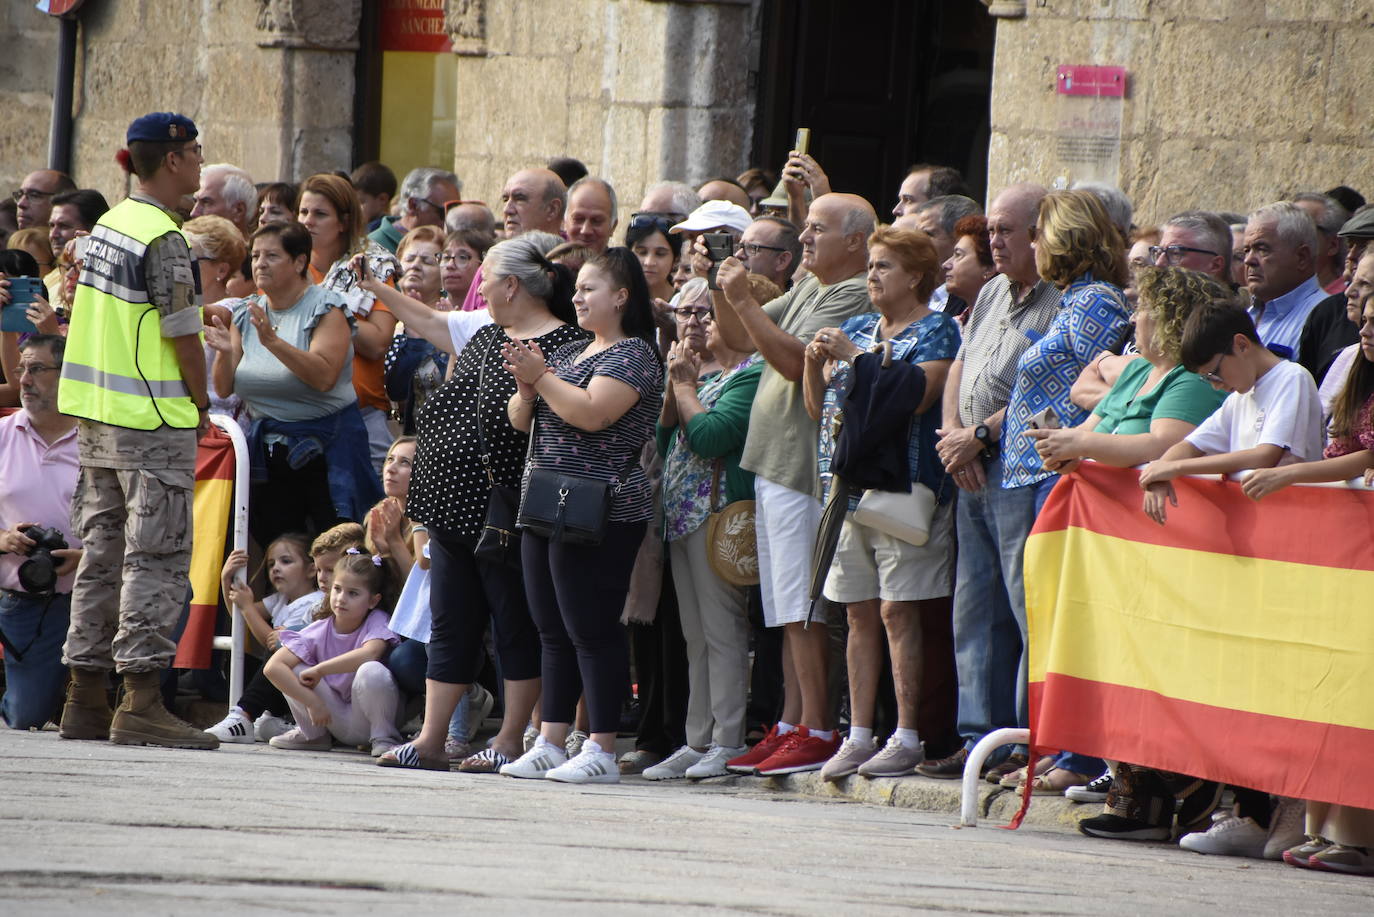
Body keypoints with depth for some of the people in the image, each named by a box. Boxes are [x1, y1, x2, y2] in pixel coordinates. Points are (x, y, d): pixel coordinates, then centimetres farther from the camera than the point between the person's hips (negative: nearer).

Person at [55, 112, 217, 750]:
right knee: (157, 559, -7)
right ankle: (141, 702, -10)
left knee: (103, 554, 11)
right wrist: (200, 403, -1)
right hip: (153, 419, -9)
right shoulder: (163, 238, -15)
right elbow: (183, 336, -16)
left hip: (95, 412, 9)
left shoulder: (108, 224, 11)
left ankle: (85, 699, 13)